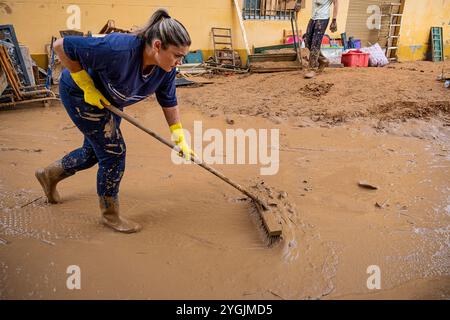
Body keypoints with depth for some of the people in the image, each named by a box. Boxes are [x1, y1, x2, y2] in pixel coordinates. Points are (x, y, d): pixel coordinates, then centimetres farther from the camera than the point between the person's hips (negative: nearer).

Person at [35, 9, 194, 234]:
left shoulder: (166, 68, -19)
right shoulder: (119, 49, -40)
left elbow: (169, 103, -6)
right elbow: (61, 46, -30)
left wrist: (180, 140, -10)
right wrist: (87, 85, -27)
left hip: (108, 100, 8)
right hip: (80, 94, -7)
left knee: (95, 151, 19)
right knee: (114, 151, -9)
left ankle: (50, 174, 46)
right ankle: (110, 215, 12)